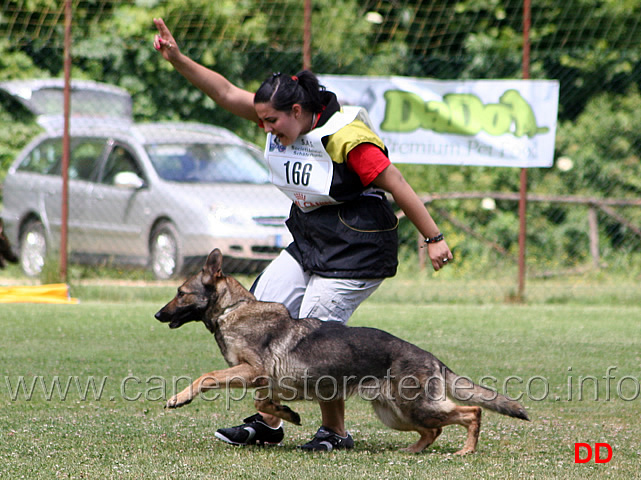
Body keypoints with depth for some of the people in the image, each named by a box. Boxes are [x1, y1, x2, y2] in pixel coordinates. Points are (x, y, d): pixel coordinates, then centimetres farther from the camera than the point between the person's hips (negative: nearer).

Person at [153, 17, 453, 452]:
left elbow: (398, 186, -18)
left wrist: (434, 239, -15)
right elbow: (227, 93, -2)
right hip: (309, 241, 9)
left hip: (356, 249, -9)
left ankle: (335, 432, 6)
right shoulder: (285, 123, -1)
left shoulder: (347, 139, -23)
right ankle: (268, 421, 10)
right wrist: (177, 59, -12)